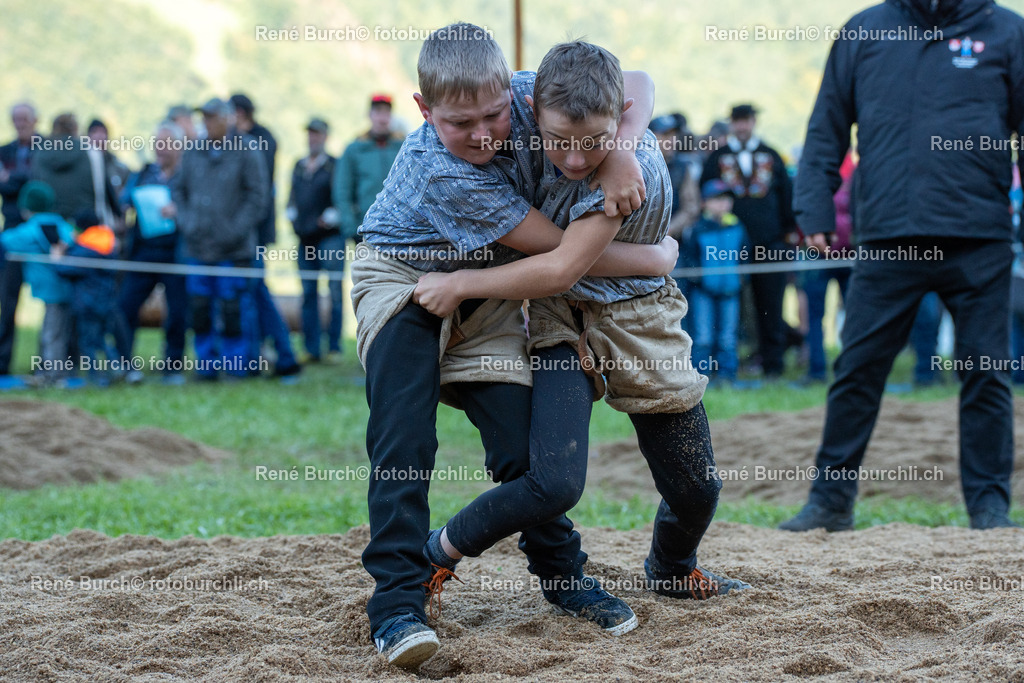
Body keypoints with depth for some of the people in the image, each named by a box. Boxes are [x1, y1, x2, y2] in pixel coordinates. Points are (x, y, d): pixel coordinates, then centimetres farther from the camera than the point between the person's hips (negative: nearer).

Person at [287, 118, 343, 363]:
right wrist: (292, 214, 8)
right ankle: (312, 349, 8)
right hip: (305, 238, 6)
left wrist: (331, 217, -13)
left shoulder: (334, 166, -1)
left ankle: (334, 347, -4)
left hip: (329, 235, -6)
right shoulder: (299, 166, 16)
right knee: (308, 294, 5)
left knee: (334, 292, -7)